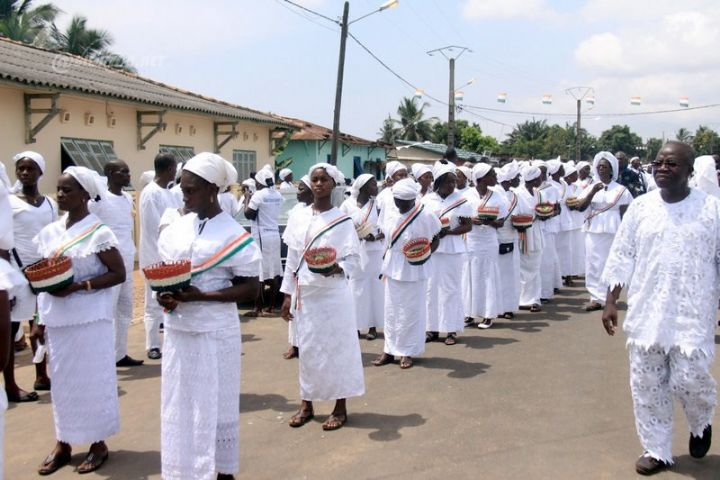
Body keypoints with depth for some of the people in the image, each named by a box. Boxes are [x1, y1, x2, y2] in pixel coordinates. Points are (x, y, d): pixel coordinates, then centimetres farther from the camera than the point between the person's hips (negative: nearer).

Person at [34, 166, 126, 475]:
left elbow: (118, 274, -10)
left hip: (89, 319, -5)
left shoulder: (98, 233, -9)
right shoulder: (49, 233, 7)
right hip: (55, 319, 5)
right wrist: (39, 319, 9)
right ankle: (63, 444, 24)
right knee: (61, 381, 12)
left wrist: (78, 287, -20)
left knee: (91, 380, 3)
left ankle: (98, 444, 17)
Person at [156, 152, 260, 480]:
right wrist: (162, 294, -7)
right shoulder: (177, 228, 4)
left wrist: (200, 296, -21)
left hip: (214, 331, -5)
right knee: (178, 404, 13)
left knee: (215, 405, 7)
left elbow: (250, 288, -11)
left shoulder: (232, 234, -11)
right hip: (177, 328, 5)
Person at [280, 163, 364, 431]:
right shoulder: (298, 218, 6)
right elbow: (292, 259, 10)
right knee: (307, 348, 10)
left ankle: (340, 407, 14)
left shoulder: (342, 220, -4)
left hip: (332, 294, -3)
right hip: (304, 294, 4)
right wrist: (288, 294, 9)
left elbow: (354, 257, -6)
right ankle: (307, 404, 22)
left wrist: (338, 268, -27)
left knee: (336, 347, 2)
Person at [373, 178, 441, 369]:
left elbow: (435, 239, -3)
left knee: (411, 310, 4)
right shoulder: (390, 214, 1)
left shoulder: (425, 216, -13)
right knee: (391, 309, 10)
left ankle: (408, 351, 16)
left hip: (414, 269, -4)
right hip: (393, 267, 4)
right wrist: (385, 262, 10)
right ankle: (390, 349, 21)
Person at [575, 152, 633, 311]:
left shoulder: (621, 190, 1)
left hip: (613, 232, -2)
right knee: (594, 264, 0)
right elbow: (580, 207, -3)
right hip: (593, 232, 2)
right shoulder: (591, 188, 8)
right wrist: (593, 192, -15)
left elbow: (625, 215, 1)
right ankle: (596, 298, 5)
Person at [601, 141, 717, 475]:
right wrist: (611, 301, 2)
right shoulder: (640, 207, 3)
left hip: (692, 317, -3)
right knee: (647, 386, 7)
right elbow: (622, 256, 6)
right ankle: (656, 450, 24)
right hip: (645, 314, 3)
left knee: (689, 381, -5)